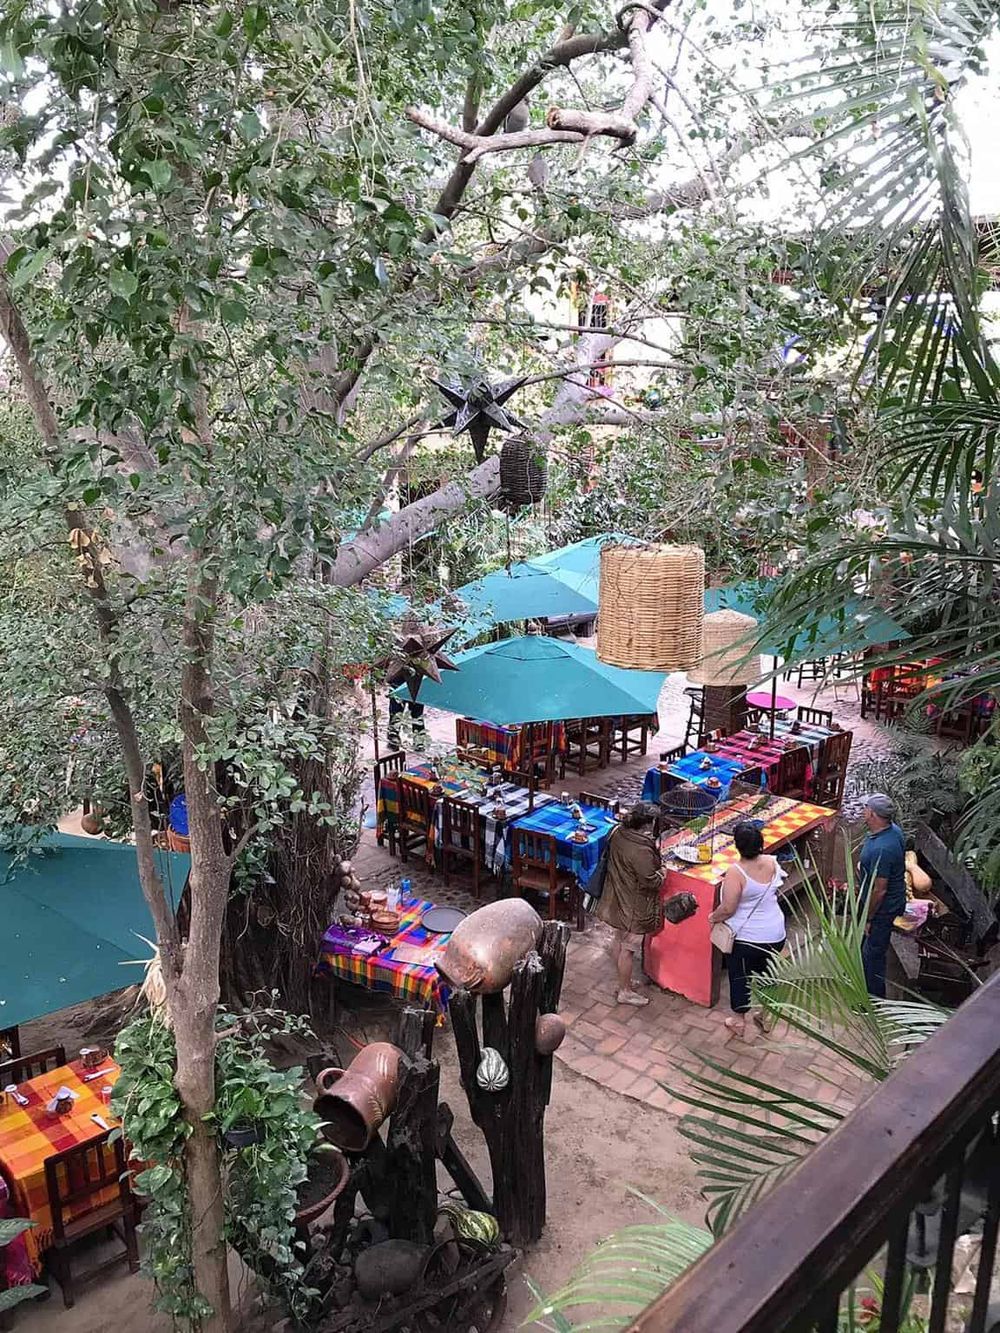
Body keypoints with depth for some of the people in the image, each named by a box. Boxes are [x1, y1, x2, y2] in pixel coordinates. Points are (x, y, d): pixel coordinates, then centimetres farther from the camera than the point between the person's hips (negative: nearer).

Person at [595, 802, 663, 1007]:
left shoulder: (619, 834, -8)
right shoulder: (641, 851, -33)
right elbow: (652, 882, -25)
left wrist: (652, 848, 5)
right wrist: (662, 872, -5)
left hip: (617, 899, 9)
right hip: (634, 907, -9)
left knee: (620, 940, 23)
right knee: (628, 949, 8)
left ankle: (623, 981, 42)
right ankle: (624, 992, 24)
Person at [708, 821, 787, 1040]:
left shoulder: (736, 872, -26)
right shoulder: (772, 863, -9)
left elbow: (727, 909, -23)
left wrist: (713, 917, -5)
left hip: (746, 937, -5)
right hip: (775, 934, 5)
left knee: (740, 977, 15)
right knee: (766, 973, 25)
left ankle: (738, 1021, 30)